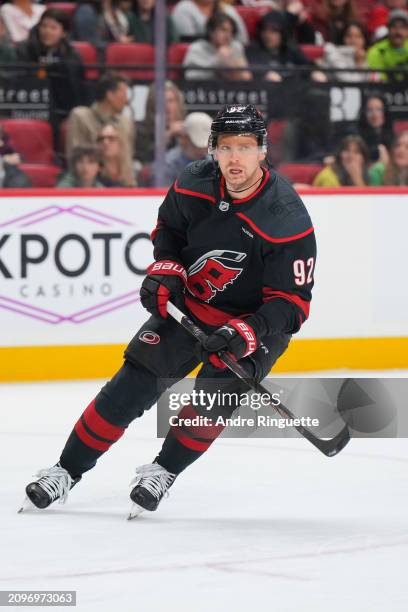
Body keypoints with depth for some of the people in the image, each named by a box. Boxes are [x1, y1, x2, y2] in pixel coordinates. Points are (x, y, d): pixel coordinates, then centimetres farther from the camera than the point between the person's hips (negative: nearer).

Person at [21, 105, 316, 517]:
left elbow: (292, 302, -22)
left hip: (255, 320, -3)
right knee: (135, 382, -6)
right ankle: (67, 471, 3)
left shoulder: (288, 220, -26)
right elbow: (168, 228, 11)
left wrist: (248, 333, -35)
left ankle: (164, 471, 4)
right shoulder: (194, 185, -12)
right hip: (188, 303, 3)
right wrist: (166, 269, -7)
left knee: (215, 396, -21)